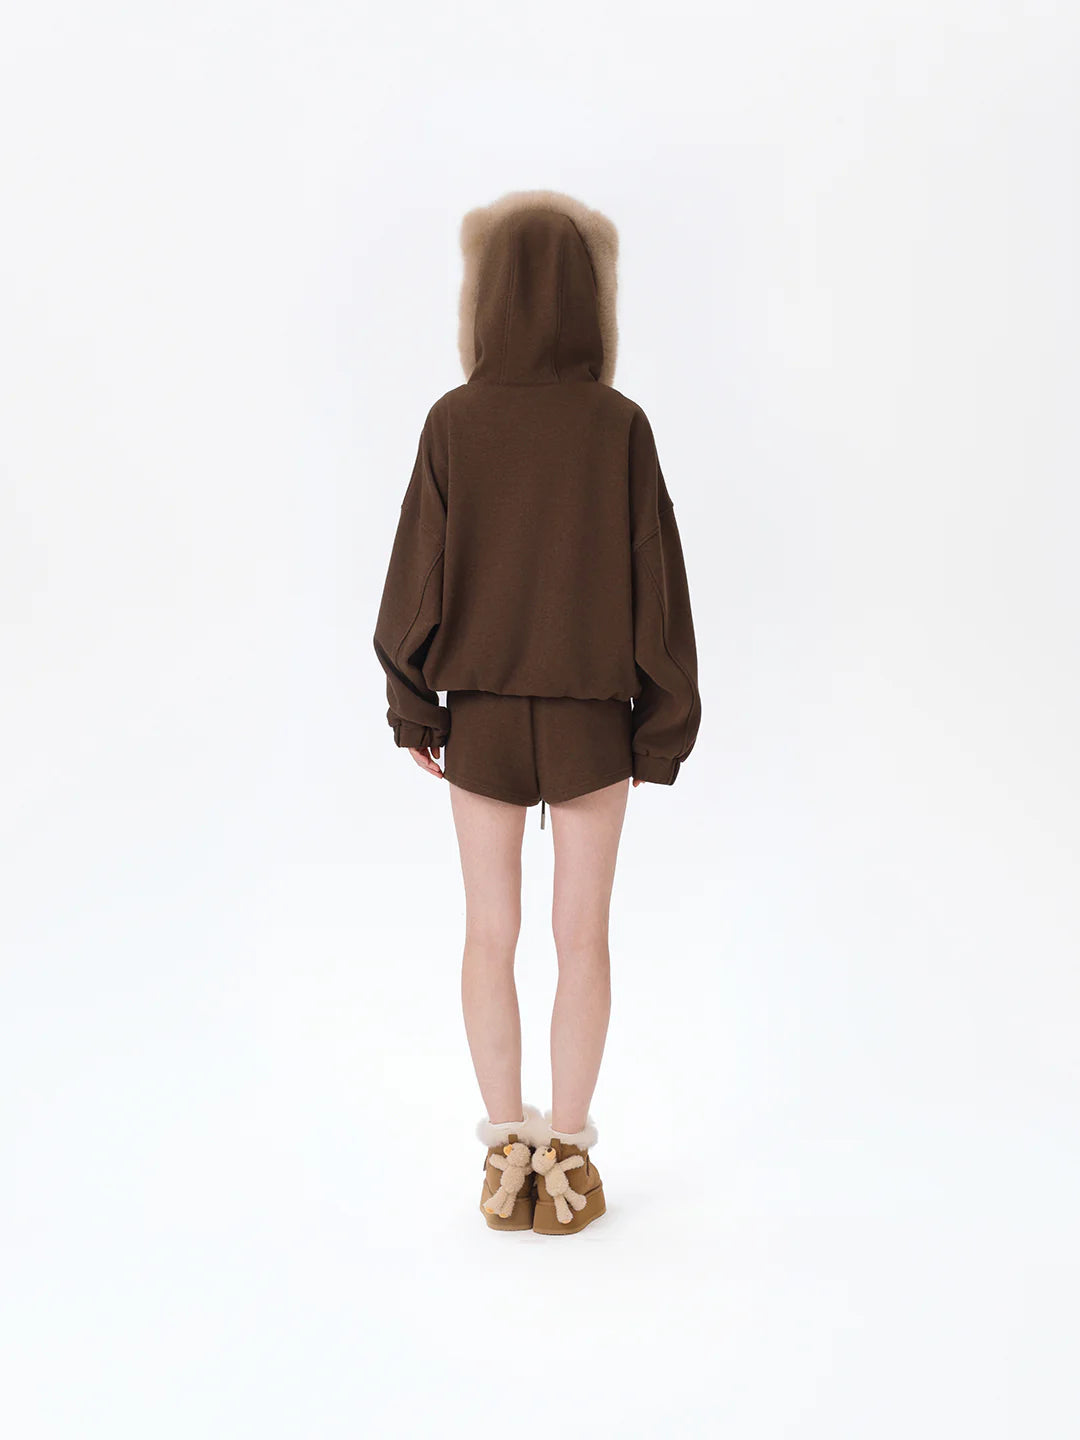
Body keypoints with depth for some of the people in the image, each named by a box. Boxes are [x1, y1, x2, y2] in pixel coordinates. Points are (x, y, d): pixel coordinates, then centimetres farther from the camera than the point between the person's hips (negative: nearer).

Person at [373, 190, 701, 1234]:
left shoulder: (453, 424, -8)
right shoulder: (619, 426, -9)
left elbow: (418, 571, -5)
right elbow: (653, 578, -7)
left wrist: (413, 704, 6)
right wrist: (662, 723, 2)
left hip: (481, 716, 1)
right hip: (590, 716, 0)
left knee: (490, 933, 11)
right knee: (582, 935, 9)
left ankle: (505, 1155, 16)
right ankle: (566, 1160, 15)